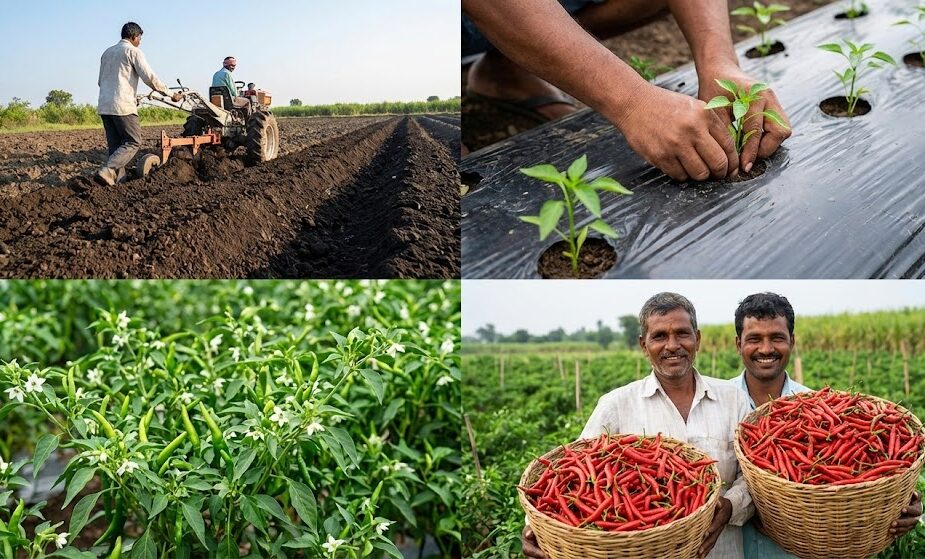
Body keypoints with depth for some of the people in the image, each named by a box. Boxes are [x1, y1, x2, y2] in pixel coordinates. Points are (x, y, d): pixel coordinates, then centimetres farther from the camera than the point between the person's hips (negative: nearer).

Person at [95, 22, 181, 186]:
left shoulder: (107, 52, 22)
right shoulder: (133, 51, -1)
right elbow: (149, 78, -10)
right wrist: (171, 94, -2)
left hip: (104, 106, 8)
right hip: (123, 106, -8)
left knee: (115, 145, 10)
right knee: (133, 142, -4)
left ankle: (118, 176, 4)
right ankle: (106, 171, -18)